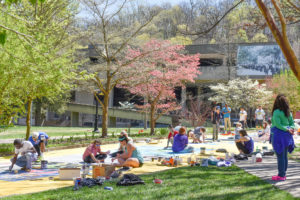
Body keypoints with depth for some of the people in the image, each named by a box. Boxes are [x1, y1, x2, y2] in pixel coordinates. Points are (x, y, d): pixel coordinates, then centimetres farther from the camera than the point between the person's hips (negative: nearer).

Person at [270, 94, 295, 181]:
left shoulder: (276, 112, -15)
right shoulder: (288, 112, 9)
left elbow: (278, 124, -20)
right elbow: (292, 123, 11)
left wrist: (288, 130, -15)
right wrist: (291, 129, -6)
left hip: (279, 135, -8)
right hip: (286, 135, 8)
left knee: (280, 156, -3)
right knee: (285, 156, 14)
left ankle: (281, 175, -1)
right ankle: (283, 174, 21)